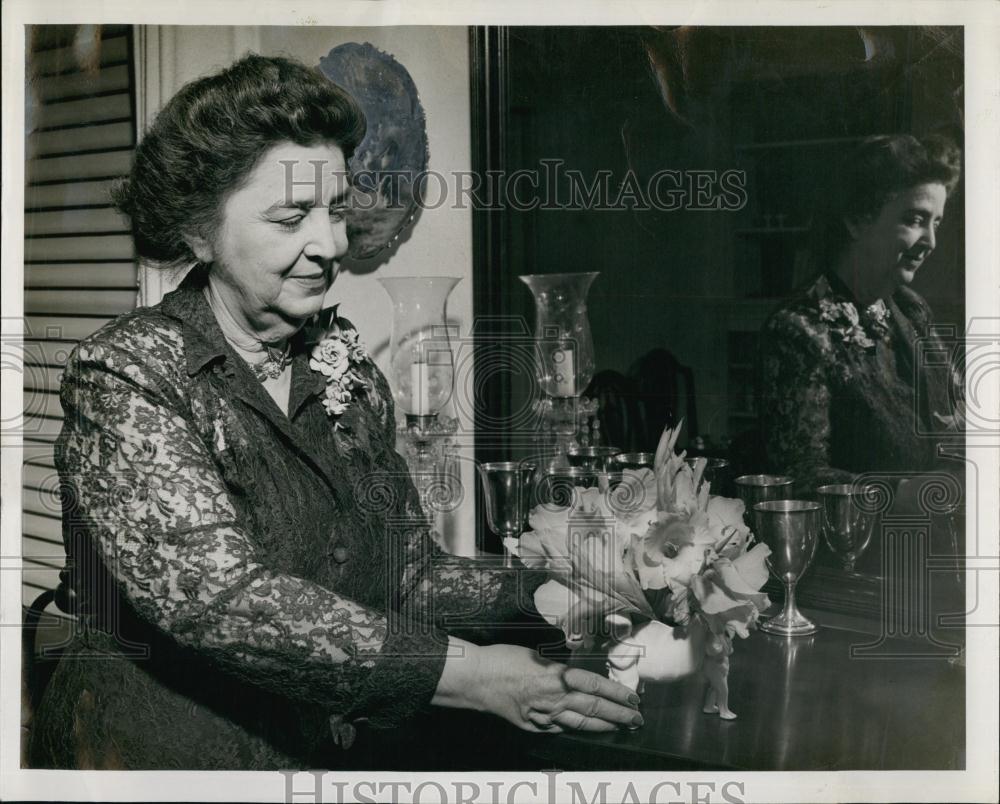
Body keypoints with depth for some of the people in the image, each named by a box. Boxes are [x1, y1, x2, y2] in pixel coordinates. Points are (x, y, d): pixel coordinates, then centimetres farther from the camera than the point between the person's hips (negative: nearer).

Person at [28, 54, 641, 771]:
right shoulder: (123, 376, -12)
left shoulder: (346, 369, 6)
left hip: (322, 751, 6)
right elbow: (215, 595, -23)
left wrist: (545, 597, -11)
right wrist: (467, 674, -27)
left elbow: (408, 575, 6)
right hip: (151, 752, -5)